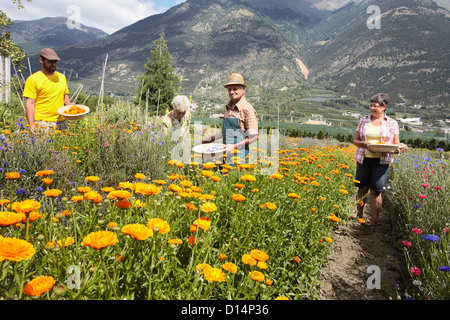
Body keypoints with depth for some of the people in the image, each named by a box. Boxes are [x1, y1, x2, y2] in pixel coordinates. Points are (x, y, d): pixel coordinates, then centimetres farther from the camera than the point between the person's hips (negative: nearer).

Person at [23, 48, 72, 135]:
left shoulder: (61, 77, 15)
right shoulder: (33, 79, -3)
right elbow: (29, 104, -7)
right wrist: (31, 125, -17)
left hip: (61, 123, 5)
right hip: (42, 124, -5)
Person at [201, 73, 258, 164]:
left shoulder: (247, 109, -11)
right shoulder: (228, 108, 12)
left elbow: (254, 137, -13)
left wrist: (235, 146, -20)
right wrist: (211, 138, 17)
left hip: (239, 154, -6)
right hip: (226, 153, 6)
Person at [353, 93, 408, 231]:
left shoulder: (392, 123, 7)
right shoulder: (364, 121, 10)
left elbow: (396, 143, 8)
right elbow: (355, 140, 9)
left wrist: (402, 146, -16)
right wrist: (365, 144, -12)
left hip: (381, 161, -2)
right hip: (363, 159, 2)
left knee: (376, 191, -6)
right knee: (362, 188, 8)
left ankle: (373, 223, 5)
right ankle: (359, 216, 28)